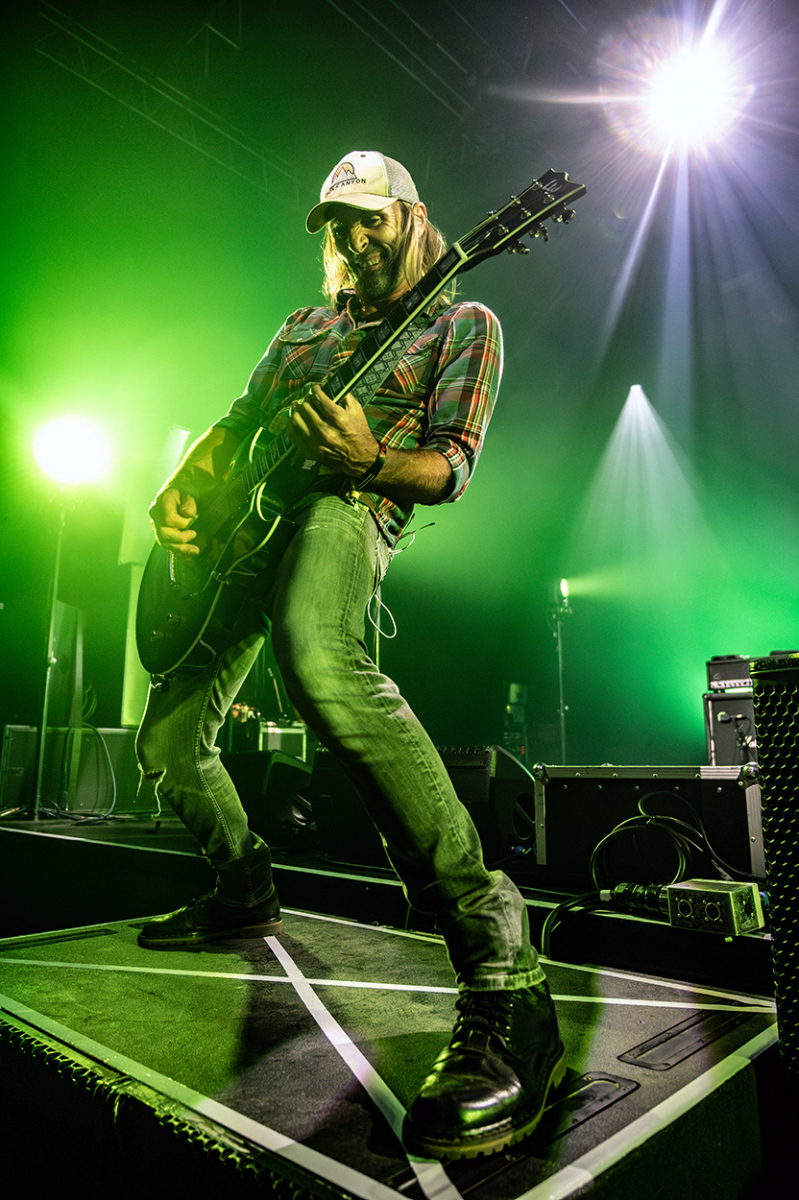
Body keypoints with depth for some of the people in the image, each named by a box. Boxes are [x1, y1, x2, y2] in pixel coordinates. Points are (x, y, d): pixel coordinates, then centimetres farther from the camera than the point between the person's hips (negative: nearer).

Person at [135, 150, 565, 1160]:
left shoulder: (462, 324, 12)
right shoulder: (302, 327, 29)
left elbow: (452, 468, 0)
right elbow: (231, 425, 27)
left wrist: (369, 460, -21)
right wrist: (181, 490, 6)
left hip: (346, 508, -7)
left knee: (322, 668, -42)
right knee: (167, 744, 6)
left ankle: (504, 984, -37)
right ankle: (246, 891, 33)